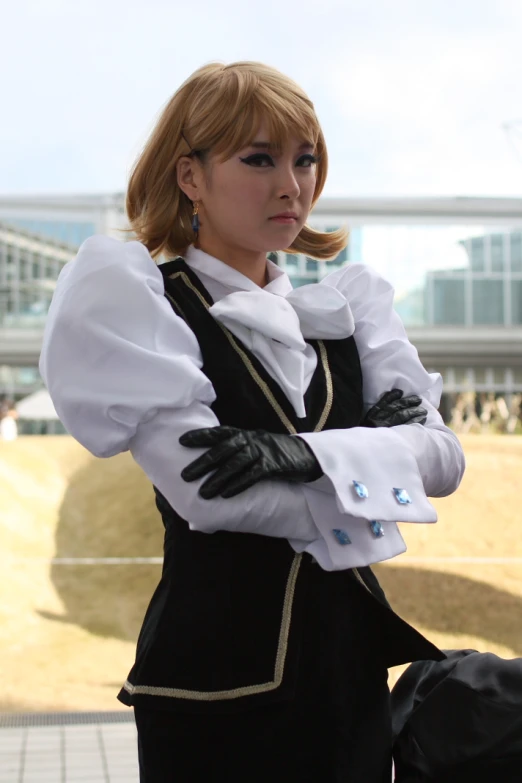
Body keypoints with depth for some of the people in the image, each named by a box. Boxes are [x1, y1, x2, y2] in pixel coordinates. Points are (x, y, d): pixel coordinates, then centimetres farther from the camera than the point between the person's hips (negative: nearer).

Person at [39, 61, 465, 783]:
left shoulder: (349, 308, 10)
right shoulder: (143, 304, -5)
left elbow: (443, 457, -2)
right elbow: (206, 492, -19)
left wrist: (310, 453, -20)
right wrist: (373, 457, -7)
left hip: (351, 660, 5)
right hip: (219, 676, -5)